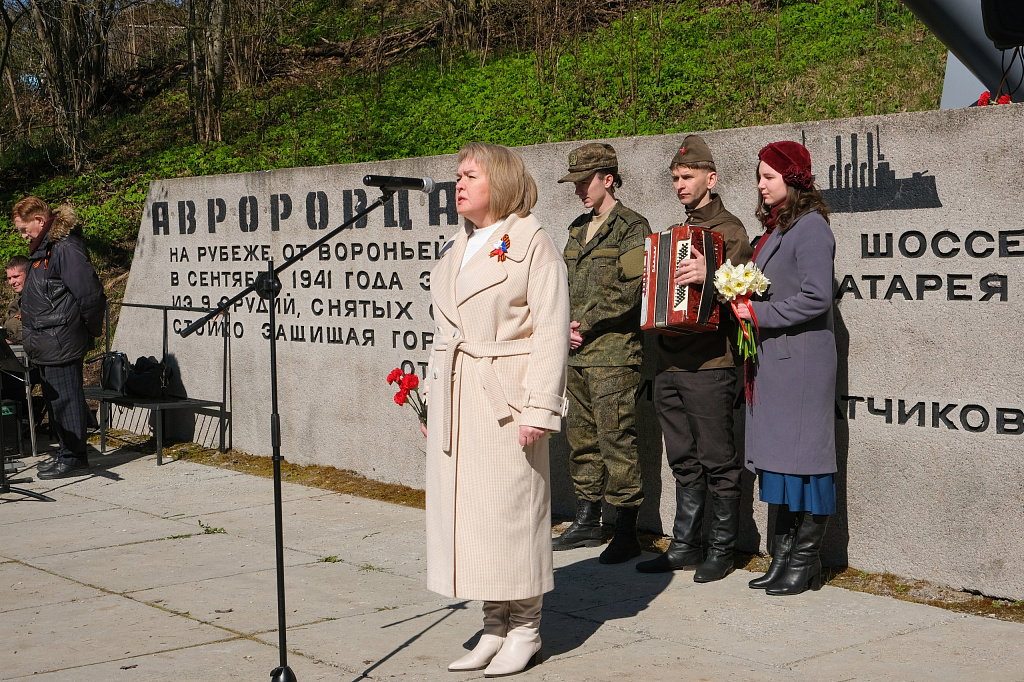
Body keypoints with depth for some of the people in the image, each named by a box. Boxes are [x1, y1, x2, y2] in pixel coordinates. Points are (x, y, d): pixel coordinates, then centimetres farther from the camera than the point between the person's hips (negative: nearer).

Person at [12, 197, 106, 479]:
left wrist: (89, 331, -10)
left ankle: (74, 458, 2)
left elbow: (91, 294, -20)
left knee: (65, 398, -5)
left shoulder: (66, 248, -17)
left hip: (61, 343, -10)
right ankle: (67, 454, 23)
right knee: (54, 400, 15)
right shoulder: (45, 247, 15)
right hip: (47, 344, 10)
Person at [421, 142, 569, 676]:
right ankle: (495, 626, 19)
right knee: (463, 507, 8)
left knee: (509, 507, -2)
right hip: (455, 400, 7)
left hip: (504, 401, -7)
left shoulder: (530, 242, -5)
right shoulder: (456, 249, 17)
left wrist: (538, 409, -17)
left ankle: (525, 627, 12)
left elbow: (551, 331, -11)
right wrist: (434, 401, 15)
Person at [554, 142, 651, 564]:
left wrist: (585, 324, -11)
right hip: (576, 354, 8)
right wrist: (565, 325, 1)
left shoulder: (632, 228, -6)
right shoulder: (578, 229, 19)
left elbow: (627, 289, -14)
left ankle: (627, 531, -2)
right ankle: (587, 522, 23)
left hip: (613, 355, -8)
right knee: (580, 436, 13)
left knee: (616, 438, -8)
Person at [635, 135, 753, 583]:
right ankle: (685, 545, 19)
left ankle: (722, 549, 9)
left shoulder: (729, 230, -4)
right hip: (670, 363, 8)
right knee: (684, 461, 13)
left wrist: (710, 276, -31)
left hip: (708, 364, -8)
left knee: (717, 460, -1)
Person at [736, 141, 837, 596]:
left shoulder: (810, 226, -10)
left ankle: (805, 563, 5)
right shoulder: (775, 227, 17)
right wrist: (746, 305, 7)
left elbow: (815, 298, -18)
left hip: (801, 359, -9)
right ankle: (783, 559, 16)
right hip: (772, 357, 9)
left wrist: (760, 315, -14)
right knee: (779, 458, 10)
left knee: (802, 456, -3)